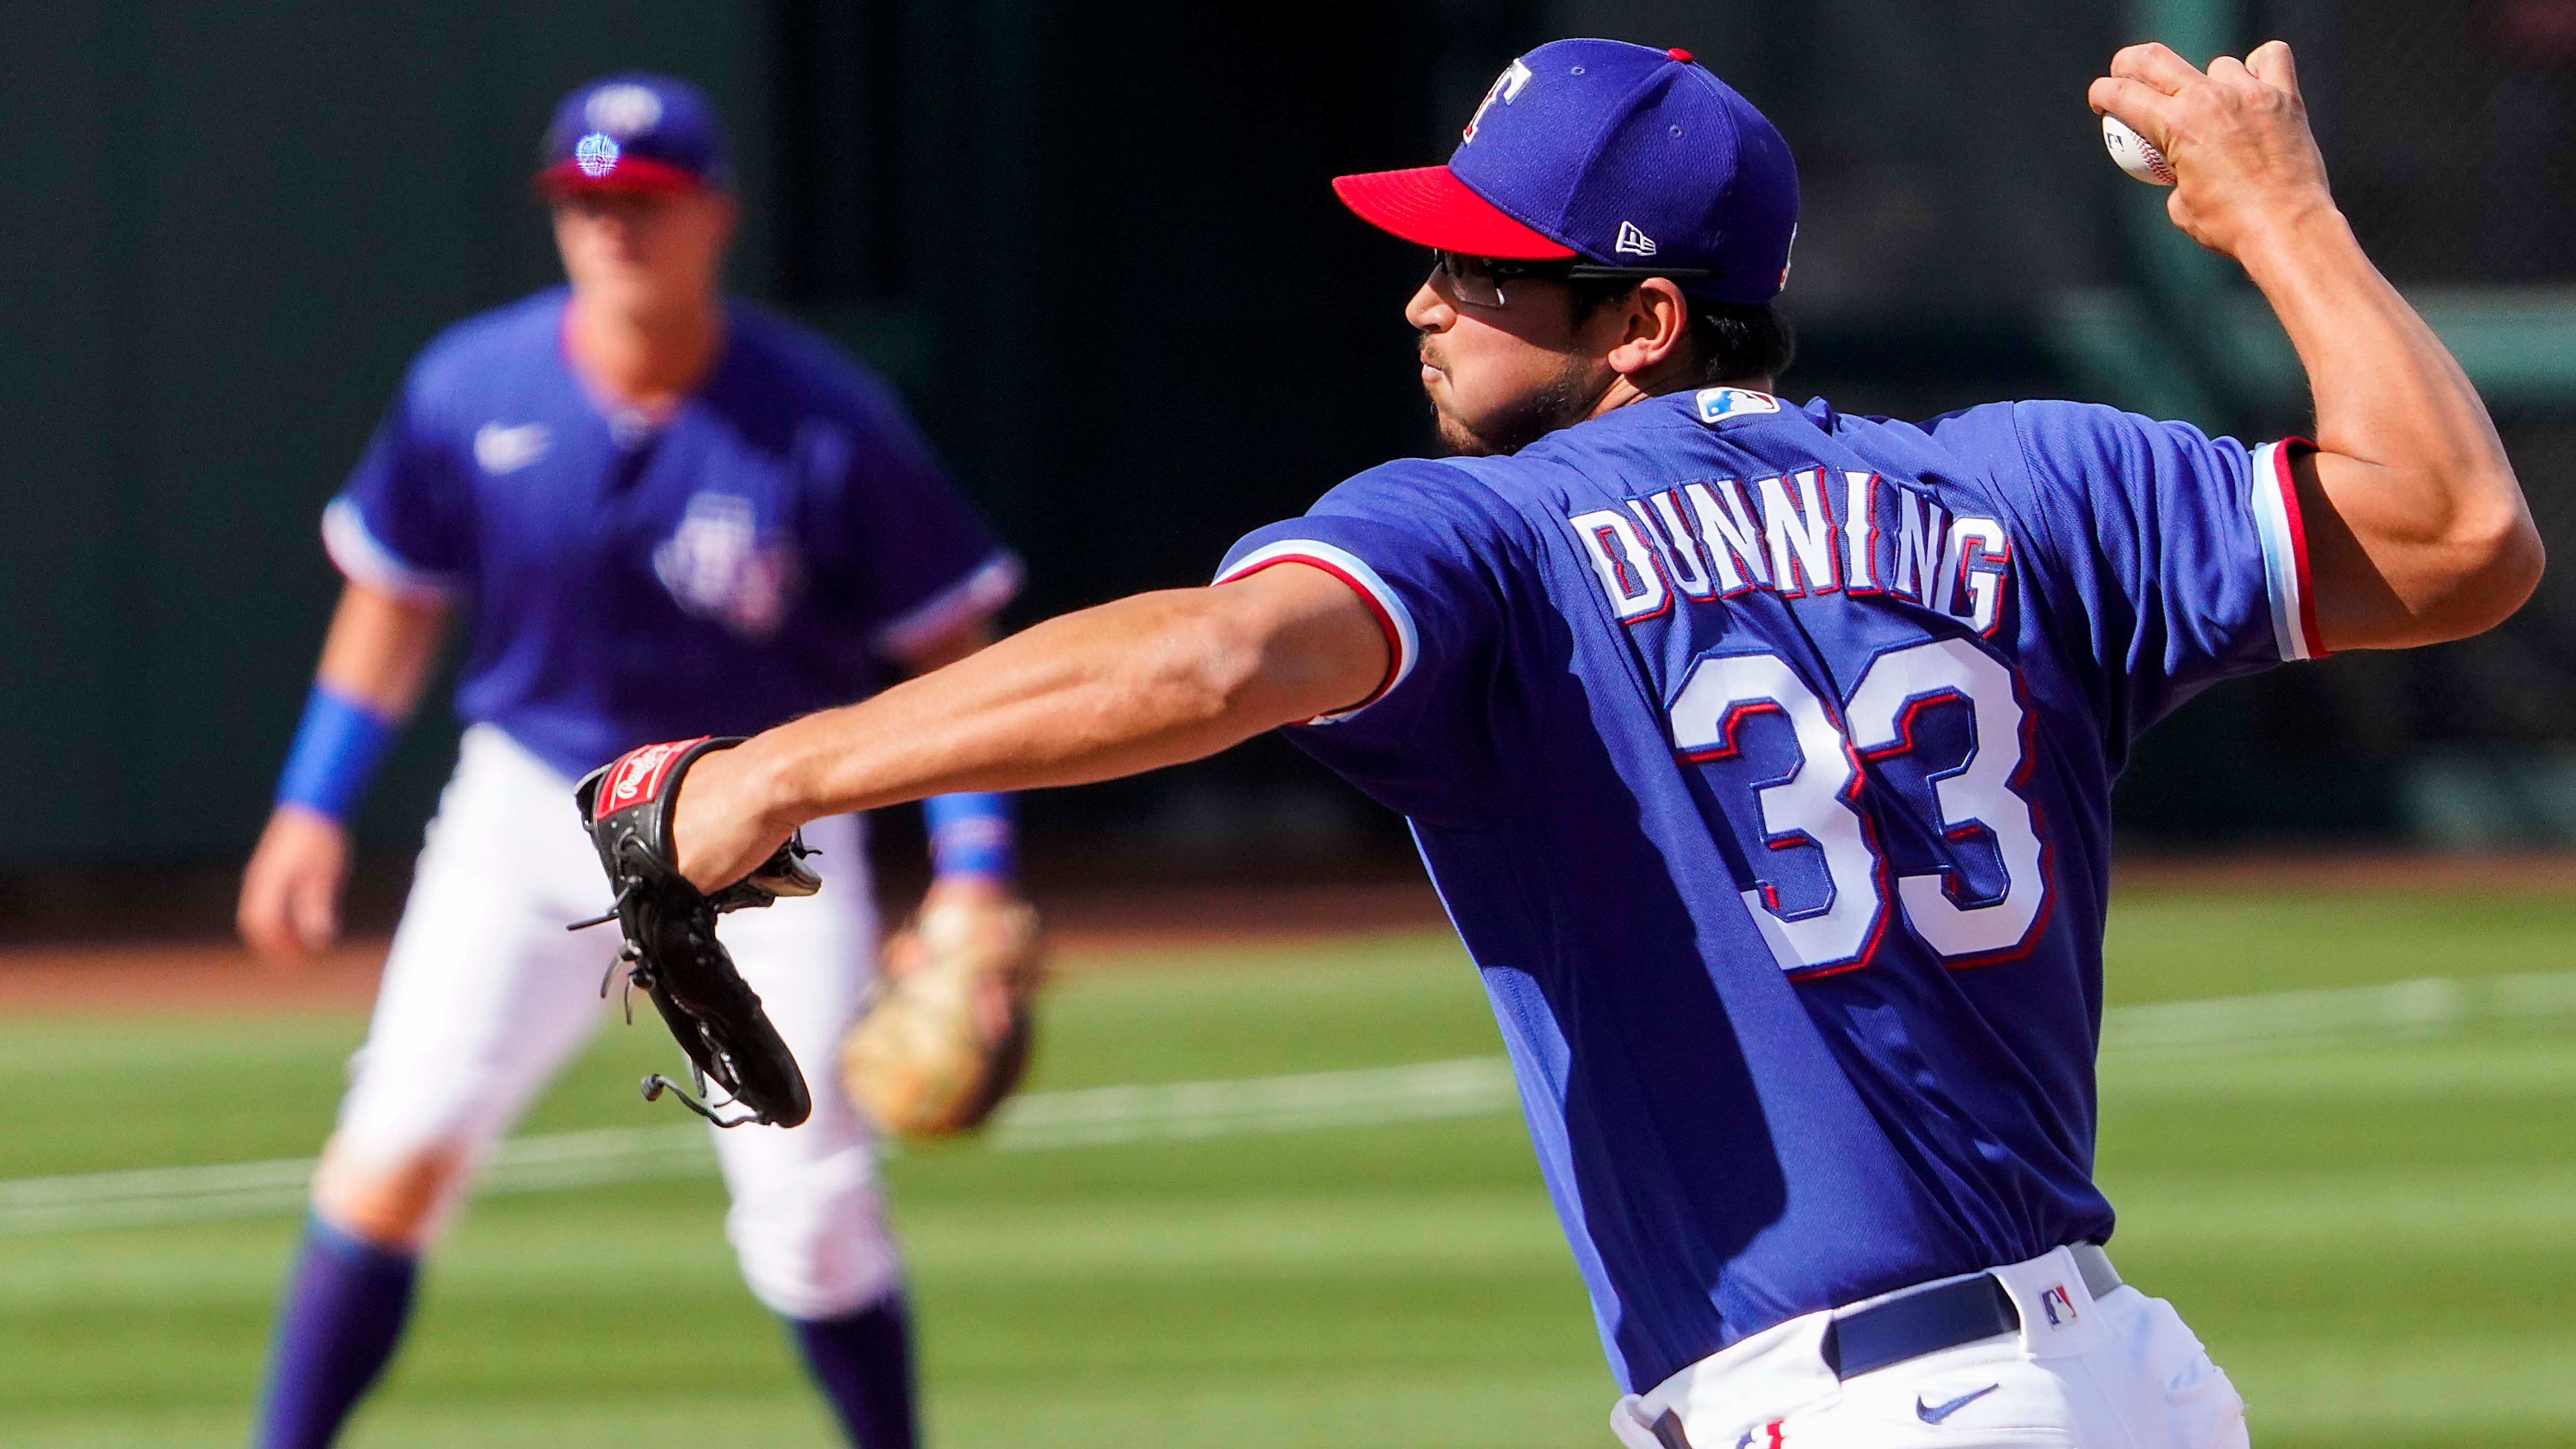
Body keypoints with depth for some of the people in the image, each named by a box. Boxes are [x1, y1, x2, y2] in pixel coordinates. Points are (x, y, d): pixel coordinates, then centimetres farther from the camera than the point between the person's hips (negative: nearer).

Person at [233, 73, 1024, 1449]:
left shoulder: (825, 425, -16)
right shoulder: (470, 391, -9)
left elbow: (946, 643, -7)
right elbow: (397, 597, 7)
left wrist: (973, 871, -13)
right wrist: (313, 805, 4)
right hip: (531, 806, 2)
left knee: (808, 1204, -7)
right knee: (403, 1132, -14)